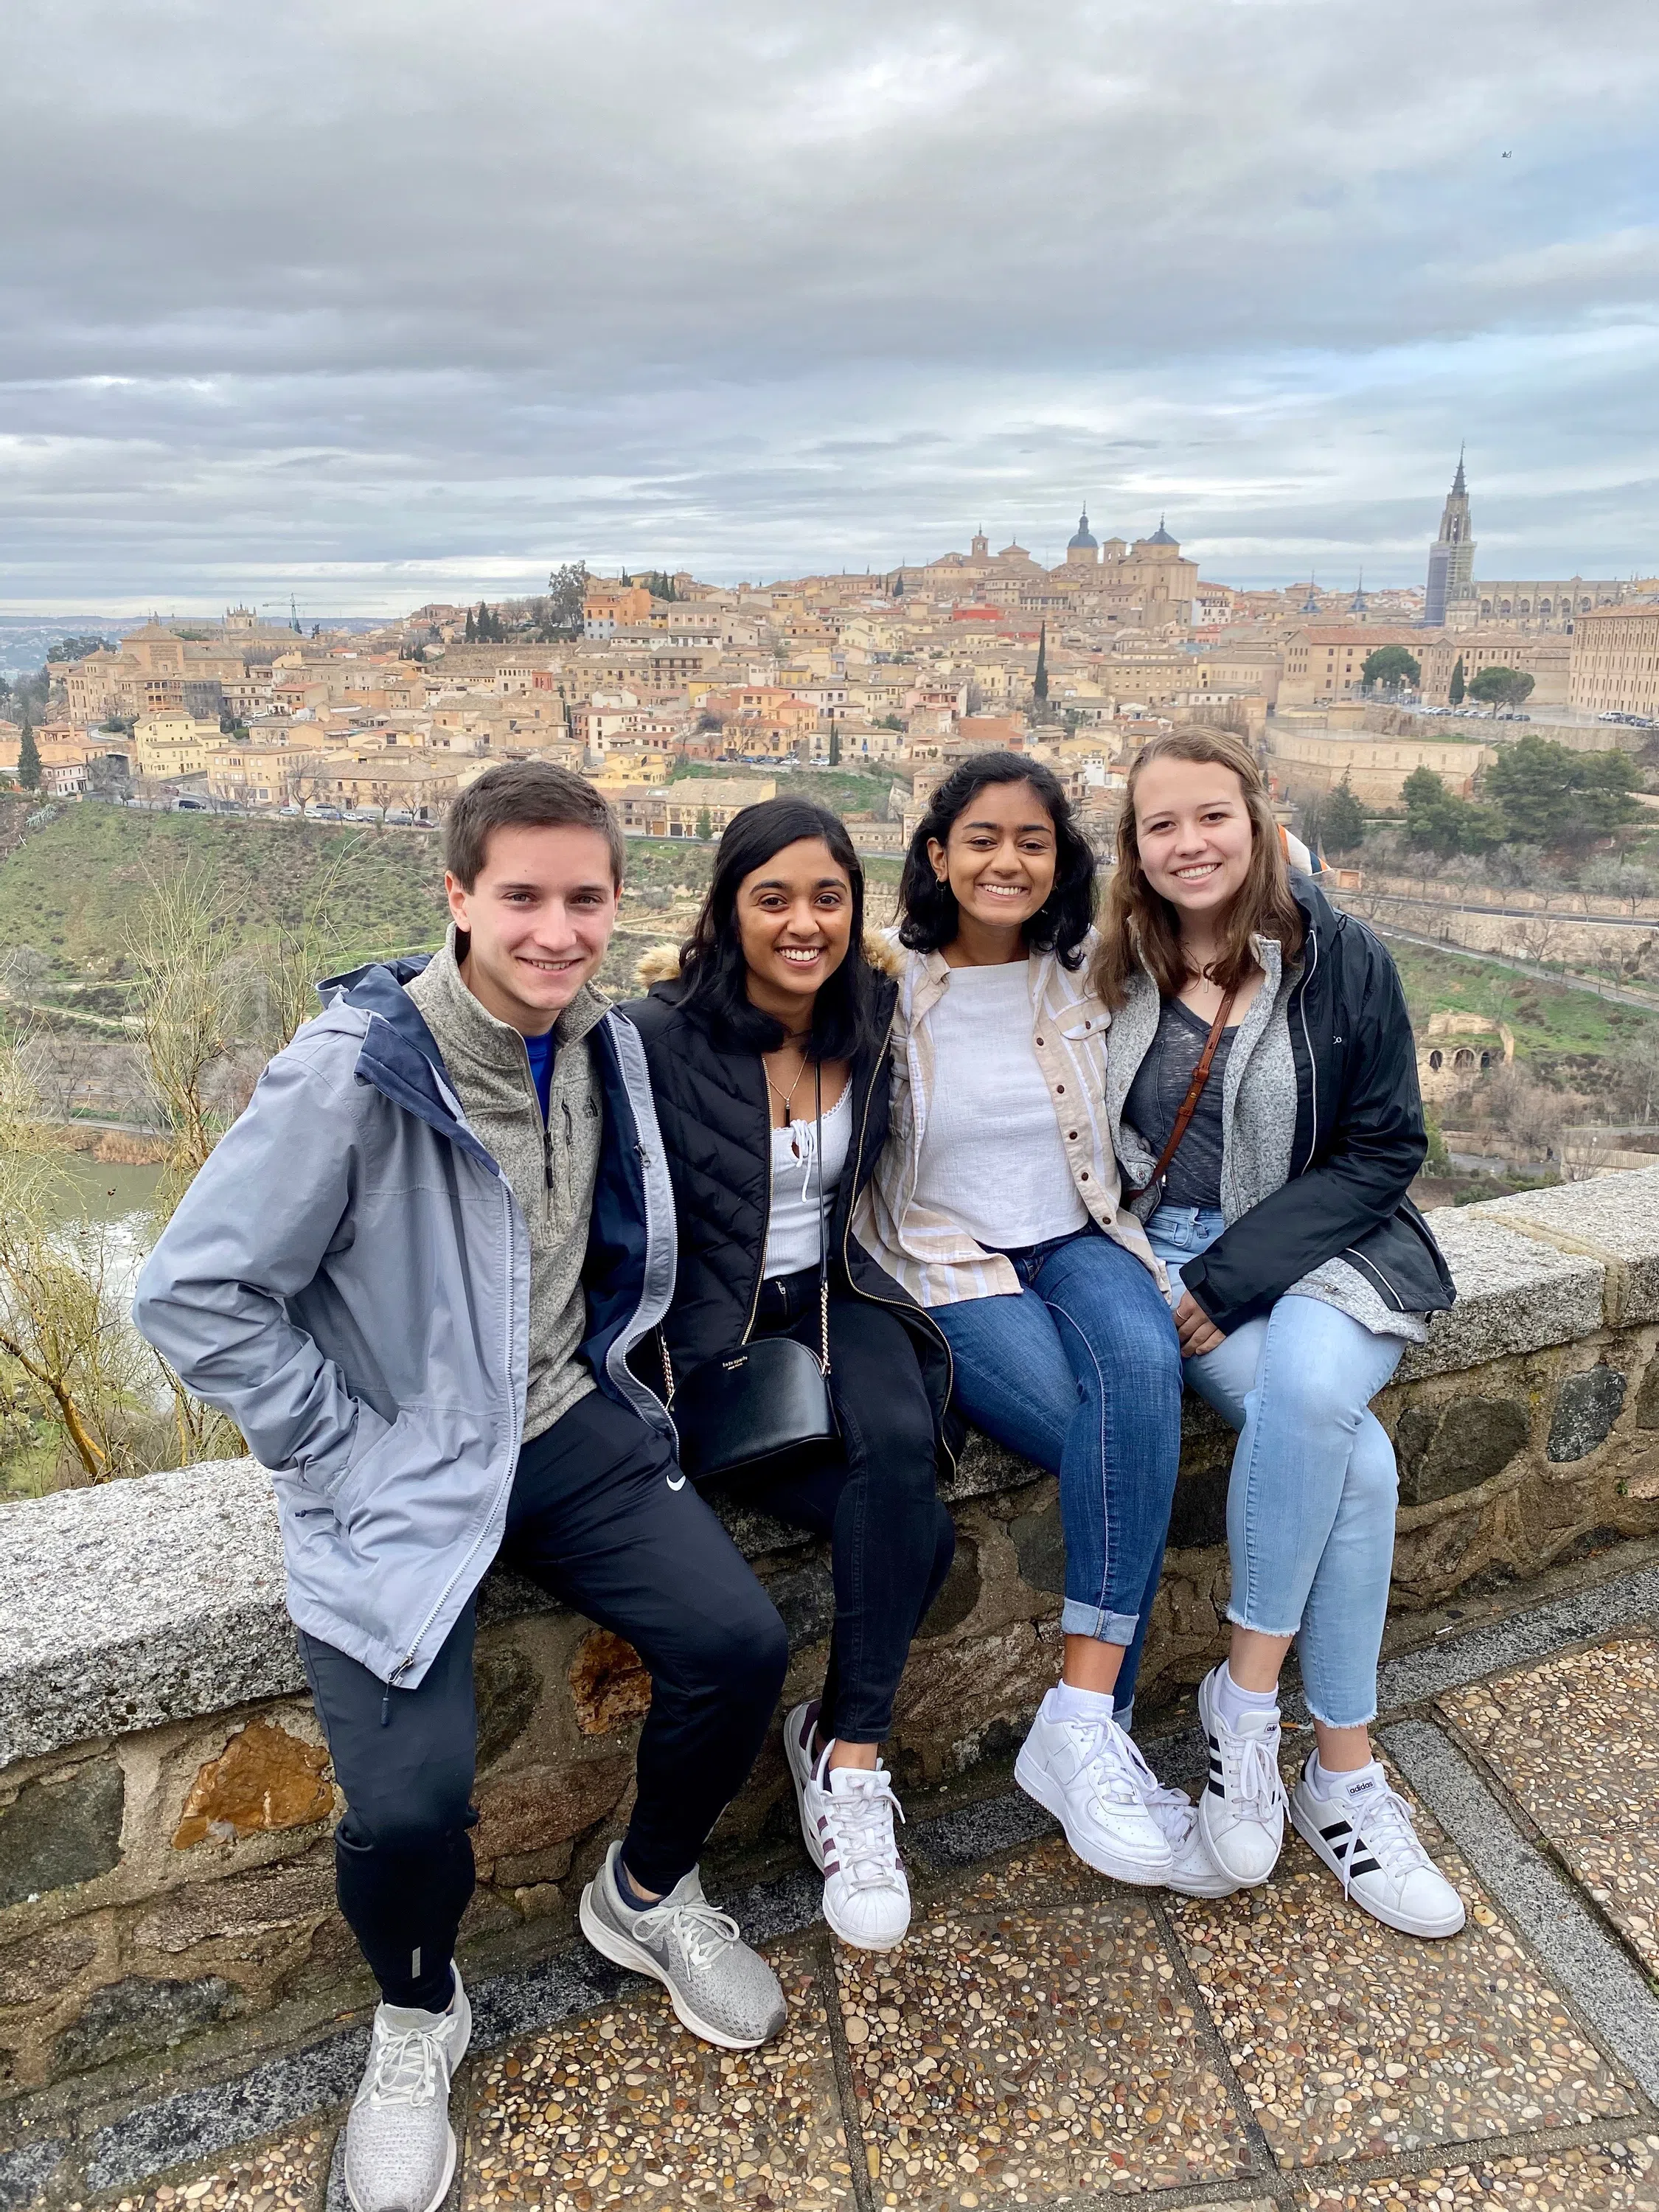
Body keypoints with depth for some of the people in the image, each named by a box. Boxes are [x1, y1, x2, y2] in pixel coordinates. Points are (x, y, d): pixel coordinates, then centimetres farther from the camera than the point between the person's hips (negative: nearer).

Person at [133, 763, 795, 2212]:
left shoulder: (609, 1045, 0)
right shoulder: (354, 1068, -20)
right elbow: (193, 1295, -16)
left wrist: (599, 1364, 8)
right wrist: (349, 1449, -13)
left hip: (570, 1425, 5)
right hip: (400, 1471, -5)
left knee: (742, 1644, -10)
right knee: (410, 1798, -20)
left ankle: (649, 1896, 23)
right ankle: (417, 2016, 19)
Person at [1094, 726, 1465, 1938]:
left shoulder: (1343, 959, -3)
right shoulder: (1116, 973, 2)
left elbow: (1383, 1151, -5)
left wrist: (1234, 1276, -14)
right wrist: (1158, 1277, -12)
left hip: (1327, 1245, 0)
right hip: (1171, 1251, 0)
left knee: (1310, 1383, -34)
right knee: (1350, 1452, -26)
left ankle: (1246, 1693, -14)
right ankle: (1344, 1772, -8)